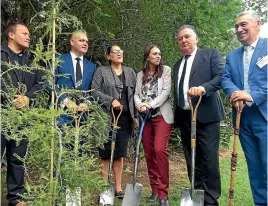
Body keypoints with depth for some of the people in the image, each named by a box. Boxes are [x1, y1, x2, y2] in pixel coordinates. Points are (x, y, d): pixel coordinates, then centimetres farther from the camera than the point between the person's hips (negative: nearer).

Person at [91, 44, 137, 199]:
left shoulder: (130, 72, 15)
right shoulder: (101, 71, 5)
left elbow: (135, 95, 12)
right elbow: (95, 91, -5)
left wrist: (136, 115, 5)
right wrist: (111, 100, -16)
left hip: (125, 117, 3)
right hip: (107, 117, -3)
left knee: (120, 154, 6)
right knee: (106, 153, 1)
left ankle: (119, 188, 14)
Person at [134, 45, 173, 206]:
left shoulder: (166, 70, 4)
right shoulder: (140, 75, 14)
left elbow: (166, 91, -6)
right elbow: (136, 94, 8)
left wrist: (150, 104, -16)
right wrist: (140, 105, -14)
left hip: (162, 115, -4)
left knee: (160, 149, -17)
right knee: (148, 153, 4)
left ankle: (163, 192, -9)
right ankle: (155, 189, 16)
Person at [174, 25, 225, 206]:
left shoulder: (211, 54, 3)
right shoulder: (178, 65, 21)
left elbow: (221, 76, -12)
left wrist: (203, 88, -28)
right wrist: (176, 116, 16)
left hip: (206, 116, -6)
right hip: (184, 118, 6)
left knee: (209, 160, -6)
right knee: (192, 161, 11)